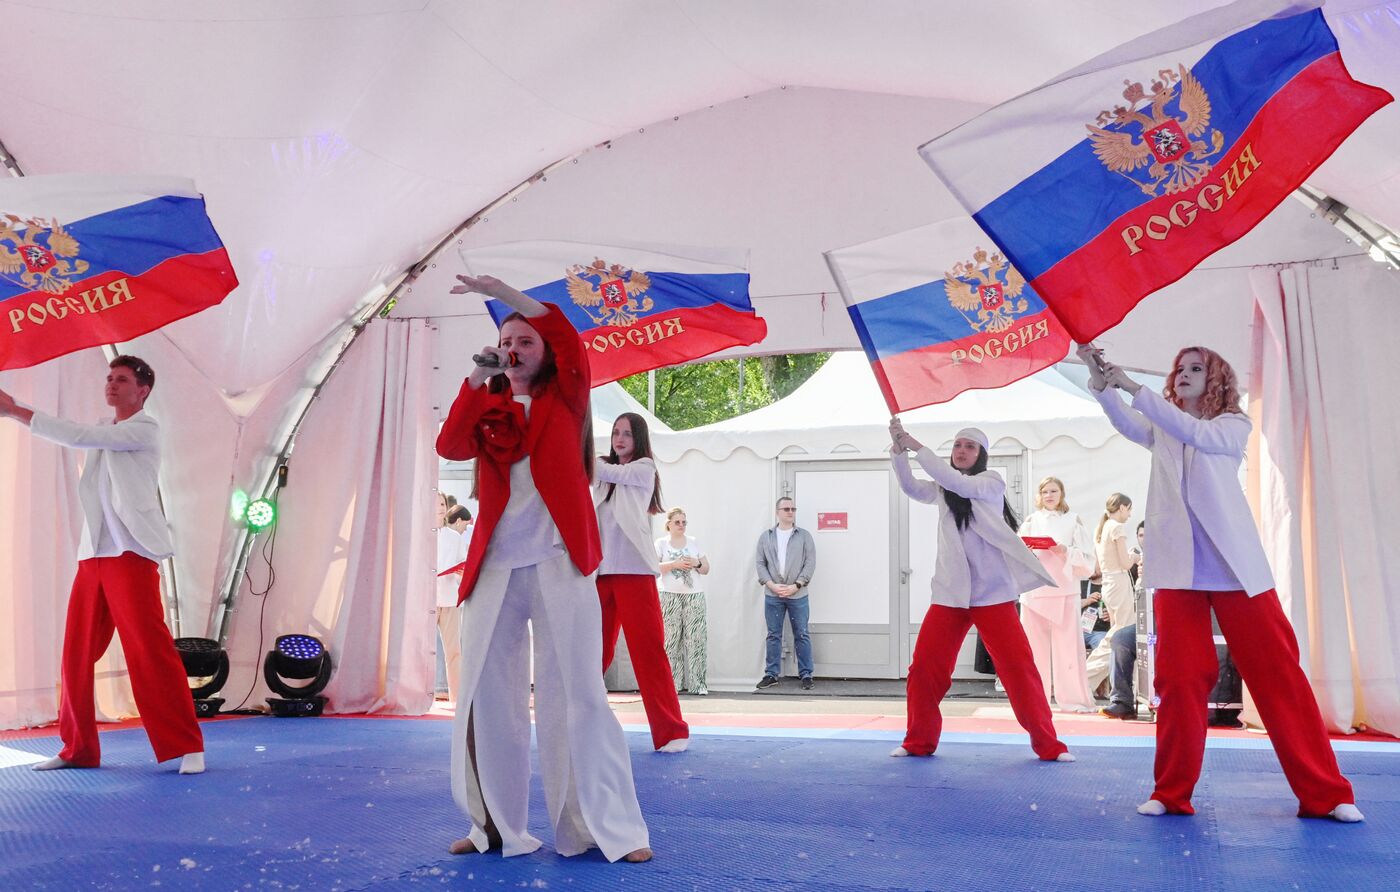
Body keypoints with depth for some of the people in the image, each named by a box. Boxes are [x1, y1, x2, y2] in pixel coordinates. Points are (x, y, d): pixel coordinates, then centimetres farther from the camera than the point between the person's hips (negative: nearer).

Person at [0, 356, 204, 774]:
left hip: (130, 552, -7)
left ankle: (186, 746, -7)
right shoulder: (102, 432, 21)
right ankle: (78, 747, 20)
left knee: (150, 650, -12)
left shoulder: (145, 429, -4)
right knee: (76, 654, 8)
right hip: (93, 554, 8)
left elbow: (81, 436, -13)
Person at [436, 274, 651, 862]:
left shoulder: (564, 397, 11)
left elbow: (567, 335, -6)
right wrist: (476, 382, -8)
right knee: (485, 695, 2)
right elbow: (449, 447, -3)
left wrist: (502, 291, -11)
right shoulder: (487, 408, 16)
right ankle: (496, 826, 13)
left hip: (558, 561, -3)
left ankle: (608, 828, 0)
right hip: (494, 564, 3)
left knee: (576, 694, -4)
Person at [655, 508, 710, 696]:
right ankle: (673, 682, -1)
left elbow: (706, 569, 17)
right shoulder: (661, 543, 7)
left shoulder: (693, 541, 15)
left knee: (696, 638, -5)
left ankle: (697, 682, -4)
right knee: (671, 638, -5)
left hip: (694, 595, 2)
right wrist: (675, 564, -15)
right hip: (670, 596, -2)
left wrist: (696, 563, -4)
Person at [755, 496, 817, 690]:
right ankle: (771, 674, 14)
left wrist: (796, 586, -11)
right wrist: (771, 585, -8)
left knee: (801, 635, 3)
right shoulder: (765, 536, 7)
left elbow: (810, 563, -2)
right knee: (773, 635, 7)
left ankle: (806, 675, 10)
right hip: (772, 595, 1)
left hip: (798, 595, -1)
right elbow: (760, 563, 4)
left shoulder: (804, 536, 3)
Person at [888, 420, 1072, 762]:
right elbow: (911, 487, -6)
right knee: (924, 667, -1)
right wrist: (898, 448, -22)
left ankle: (1048, 744, 5)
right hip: (950, 591, 4)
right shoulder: (942, 491, 13)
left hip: (992, 591, -3)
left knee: (1019, 667, -6)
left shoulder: (991, 481, 1)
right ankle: (919, 741, 15)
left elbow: (957, 483, -17)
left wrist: (915, 446, -19)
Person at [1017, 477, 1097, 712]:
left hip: (1064, 589, -1)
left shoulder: (1073, 520, 7)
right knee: (1035, 646, 2)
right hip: (1035, 589, 2)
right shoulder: (1031, 521, 12)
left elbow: (1087, 559, 3)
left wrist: (1066, 552, -12)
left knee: (1068, 645, -4)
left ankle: (1074, 699, 4)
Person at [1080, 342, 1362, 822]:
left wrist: (1133, 387, -21)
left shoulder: (1233, 425, 8)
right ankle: (1172, 793, 7)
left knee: (1277, 671, -2)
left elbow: (1198, 435, -14)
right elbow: (1125, 423, -6)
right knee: (1179, 679, -2)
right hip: (1177, 566, 2)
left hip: (1234, 564, -1)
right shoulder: (1160, 430, 16)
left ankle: (1325, 793, 4)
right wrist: (1101, 383, -26)